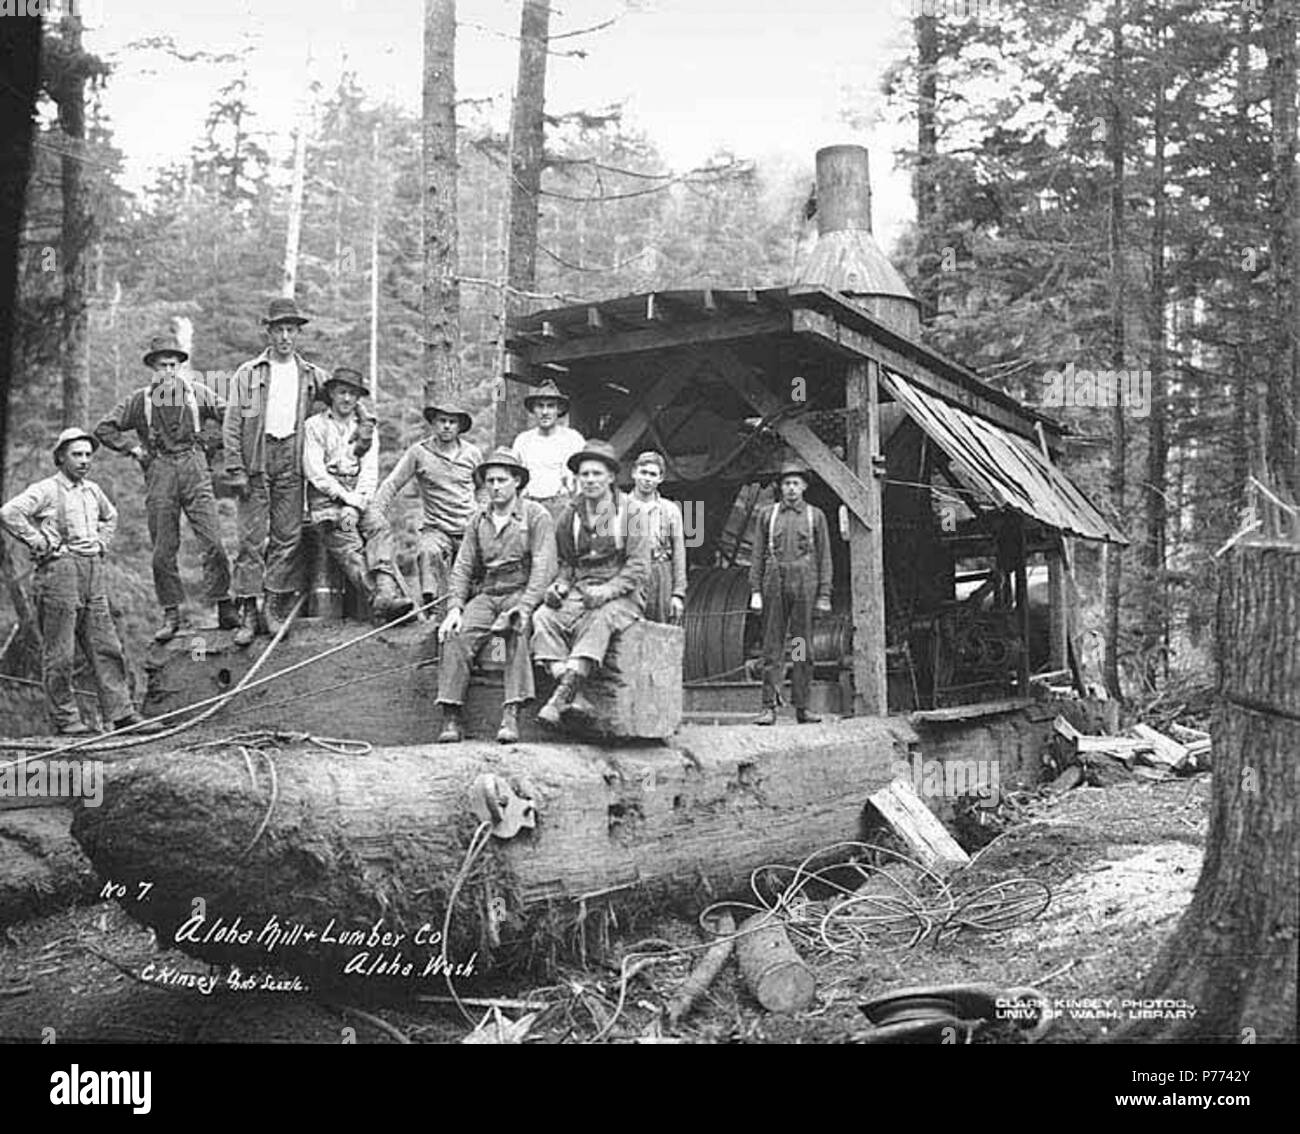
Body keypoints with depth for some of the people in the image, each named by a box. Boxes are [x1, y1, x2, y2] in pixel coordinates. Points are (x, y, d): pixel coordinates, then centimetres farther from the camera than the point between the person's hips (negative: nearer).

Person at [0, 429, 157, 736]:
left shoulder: (92, 490, 15)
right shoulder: (46, 490, -6)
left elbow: (110, 516, 35)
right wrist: (38, 542, -15)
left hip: (93, 571, 7)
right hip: (59, 569, -7)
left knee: (106, 646, 4)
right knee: (59, 652, 0)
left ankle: (121, 713, 6)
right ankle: (64, 718, 7)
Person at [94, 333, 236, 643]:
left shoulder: (197, 393, 5)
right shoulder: (140, 400, 5)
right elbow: (104, 429, 10)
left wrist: (208, 441, 6)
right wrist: (134, 449, 2)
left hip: (194, 471, -1)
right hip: (159, 475, 1)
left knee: (212, 542, -7)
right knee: (163, 550, 2)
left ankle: (224, 606, 1)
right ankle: (171, 615, 10)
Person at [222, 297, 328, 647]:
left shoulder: (312, 376, 11)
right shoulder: (247, 374, 4)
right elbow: (231, 426, 1)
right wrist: (236, 470, -7)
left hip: (292, 459, 2)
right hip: (256, 459, -2)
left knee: (288, 536, 1)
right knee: (251, 537, -4)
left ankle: (276, 608, 8)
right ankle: (247, 612, -1)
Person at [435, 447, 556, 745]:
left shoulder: (536, 516, 1)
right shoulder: (478, 520, 15)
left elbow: (544, 566, -9)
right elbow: (463, 567, 12)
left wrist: (525, 606, -22)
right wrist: (455, 607, -5)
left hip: (522, 592, -4)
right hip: (486, 594, 4)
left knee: (517, 630, -35)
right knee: (457, 633, -23)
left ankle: (511, 715, -38)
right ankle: (450, 718, -26)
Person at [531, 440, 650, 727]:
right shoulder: (570, 516, 12)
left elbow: (639, 567, -7)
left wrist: (607, 590, -21)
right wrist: (560, 585, -2)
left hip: (622, 594, -4)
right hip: (580, 592, 4)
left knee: (599, 620, -37)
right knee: (543, 617, -25)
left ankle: (563, 694, -45)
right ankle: (572, 696, -37)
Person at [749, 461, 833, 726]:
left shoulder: (815, 515, 9)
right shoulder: (767, 515, 11)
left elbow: (824, 558, 7)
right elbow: (758, 555, 9)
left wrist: (824, 594, 0)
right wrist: (755, 591, 1)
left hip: (804, 585, 0)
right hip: (774, 584, 0)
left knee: (803, 649, 1)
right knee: (772, 647, -2)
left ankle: (802, 708, 6)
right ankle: (769, 707, -1)